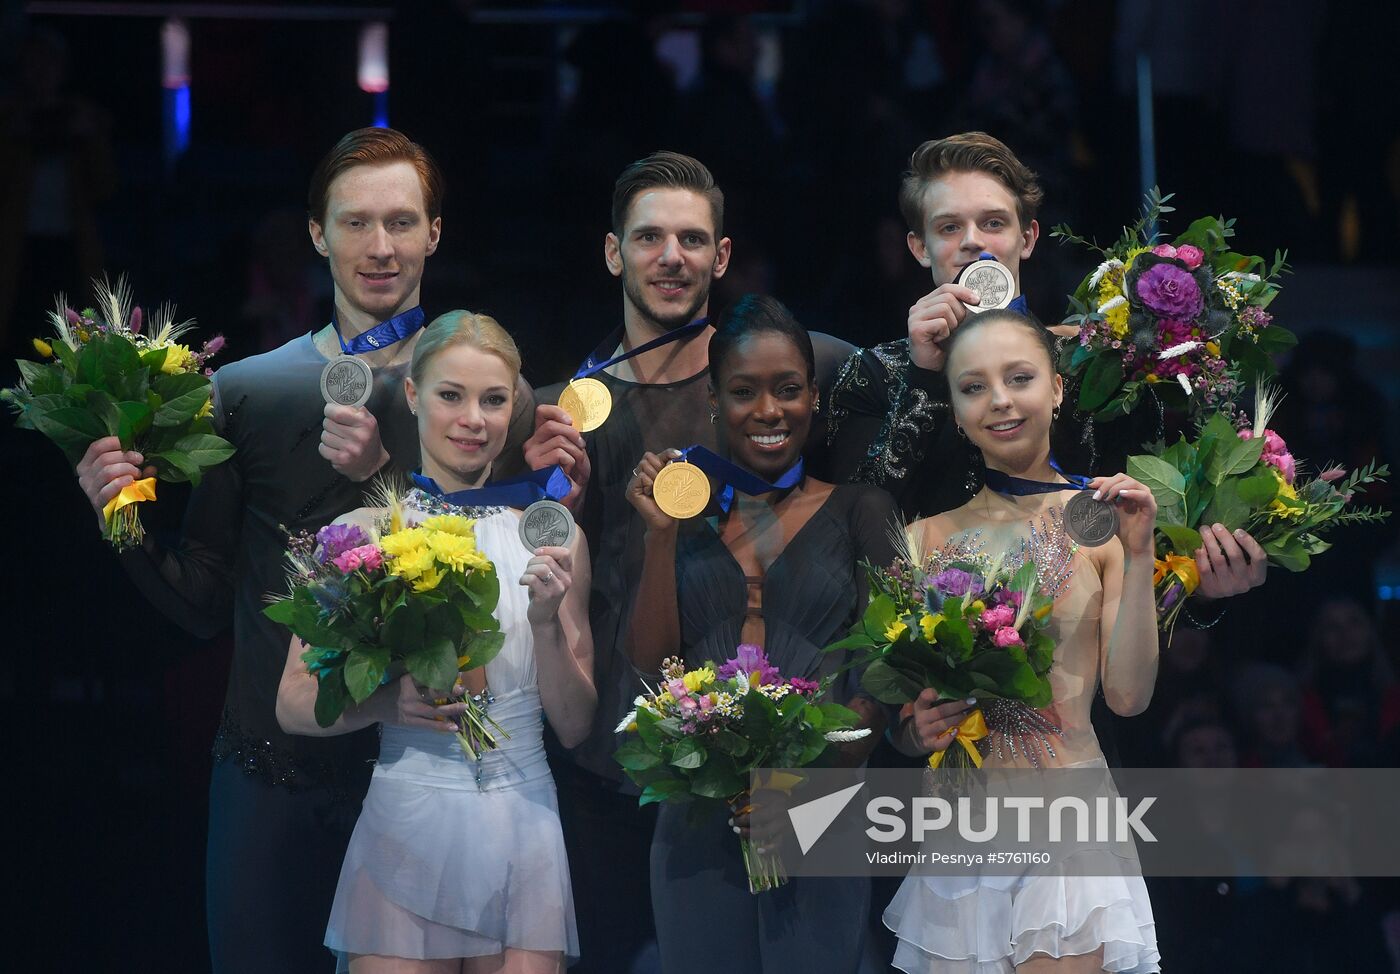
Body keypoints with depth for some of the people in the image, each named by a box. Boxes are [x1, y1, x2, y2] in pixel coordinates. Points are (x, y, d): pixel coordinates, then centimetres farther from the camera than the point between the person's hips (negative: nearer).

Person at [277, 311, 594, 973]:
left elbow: (575, 726, 7)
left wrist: (546, 622, -10)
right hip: (405, 830, -2)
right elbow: (293, 705, -1)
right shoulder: (360, 534, 1)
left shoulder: (551, 539, 6)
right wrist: (386, 701, -18)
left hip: (522, 835, 2)